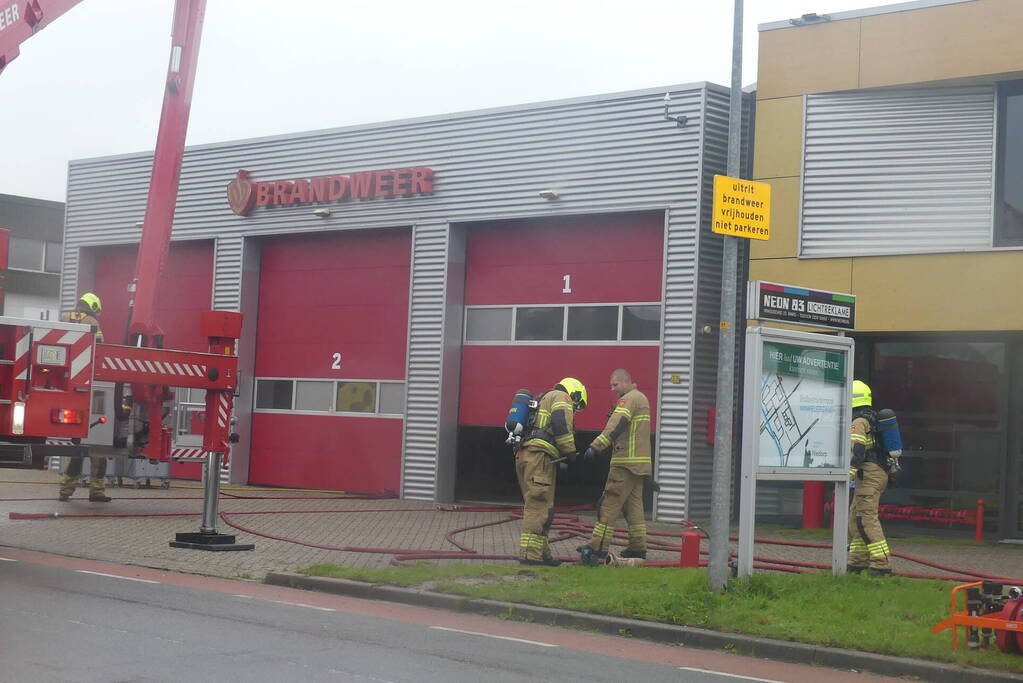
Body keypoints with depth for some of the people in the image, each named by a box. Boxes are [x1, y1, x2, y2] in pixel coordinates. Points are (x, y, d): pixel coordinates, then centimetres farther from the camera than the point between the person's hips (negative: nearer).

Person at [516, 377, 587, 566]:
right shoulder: (562, 397, 4)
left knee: (535, 507, 13)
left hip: (523, 455, 10)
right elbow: (561, 423, -14)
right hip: (540, 456, -10)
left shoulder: (542, 401, 32)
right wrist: (570, 451, -9)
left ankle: (541, 552, 16)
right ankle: (530, 553, -15)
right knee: (539, 507, -11)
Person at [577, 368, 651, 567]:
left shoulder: (629, 398, -11)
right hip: (640, 463, 10)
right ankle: (637, 548, 14)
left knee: (610, 505, -10)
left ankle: (598, 548, -12)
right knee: (634, 504, 13)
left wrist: (596, 447, -30)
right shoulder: (641, 398, 22)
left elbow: (616, 426, -24)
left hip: (626, 462, -10)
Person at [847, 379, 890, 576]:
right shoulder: (873, 419, 20)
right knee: (855, 517, 14)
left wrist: (848, 474, -26)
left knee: (866, 518, -12)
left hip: (868, 474, -10)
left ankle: (882, 564, -18)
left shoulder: (858, 421, -10)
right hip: (880, 472, 10)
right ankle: (857, 562, 17)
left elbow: (857, 450, -21)